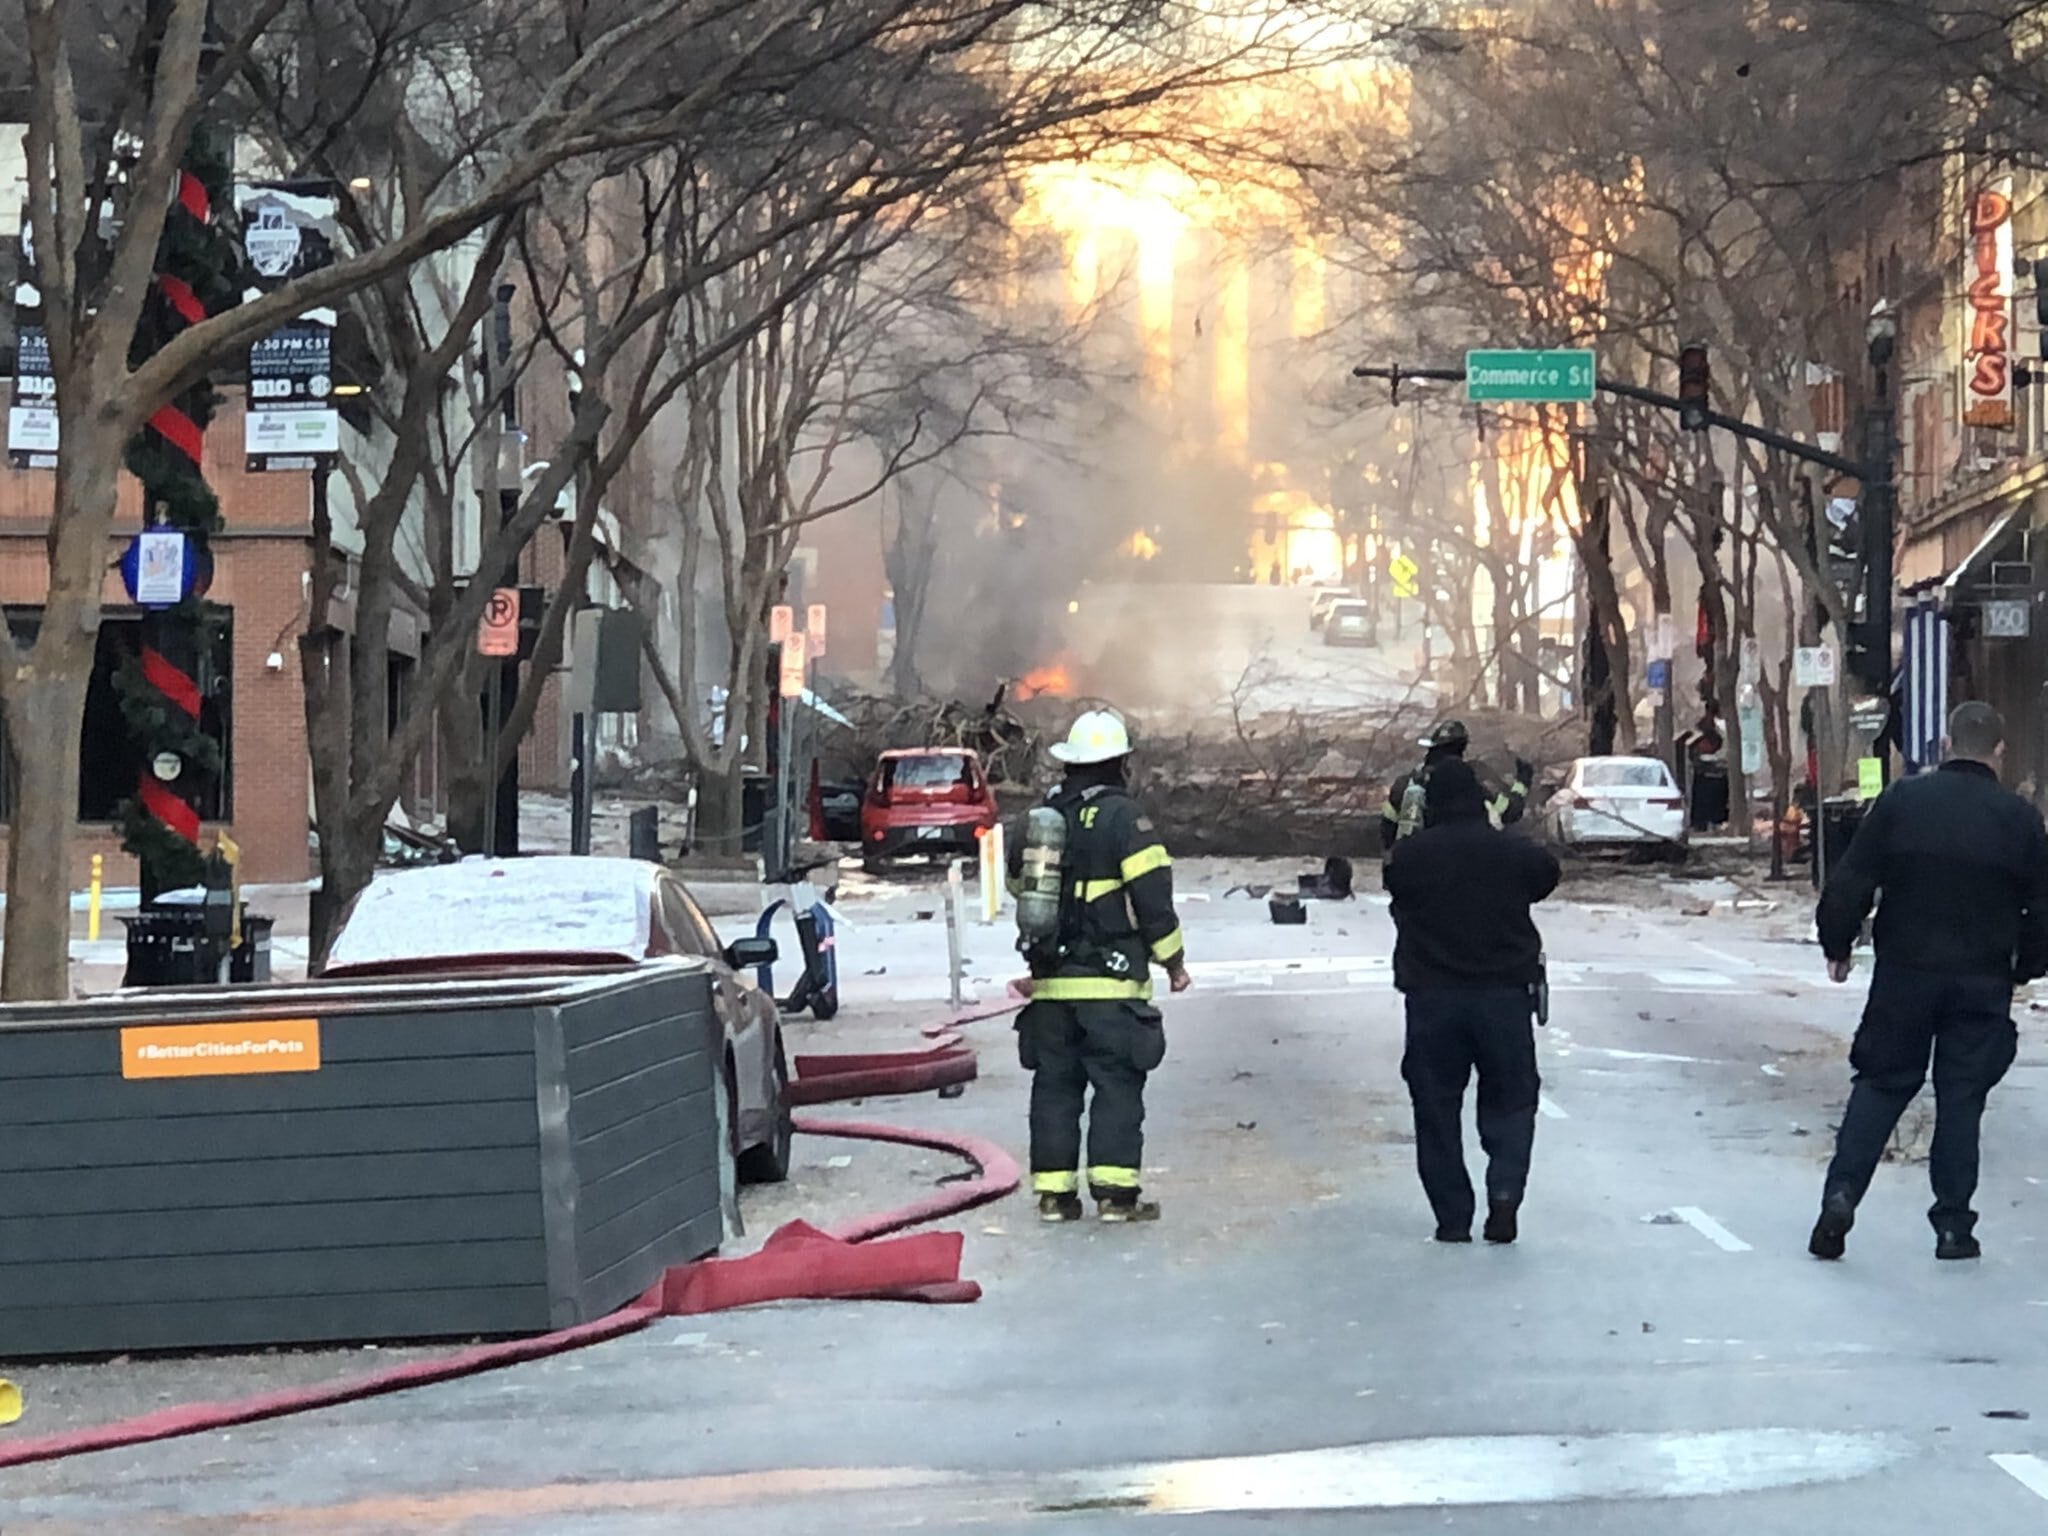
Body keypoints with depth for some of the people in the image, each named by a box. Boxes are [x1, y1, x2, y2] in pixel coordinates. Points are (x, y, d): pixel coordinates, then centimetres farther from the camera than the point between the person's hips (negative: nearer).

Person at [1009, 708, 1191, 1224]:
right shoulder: (1122, 816, -9)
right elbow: (1153, 897, -11)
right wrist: (1173, 961, 0)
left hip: (1049, 982, 5)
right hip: (1111, 985, -5)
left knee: (1054, 1085, 10)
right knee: (1117, 1085, -1)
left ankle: (1054, 1190, 9)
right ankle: (1115, 1191, -6)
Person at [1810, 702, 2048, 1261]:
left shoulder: (1901, 801, -3)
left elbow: (1849, 885, -4)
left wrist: (1838, 946, 9)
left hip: (1904, 974, 0)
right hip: (1983, 983, 0)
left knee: (1881, 1084, 11)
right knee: (1962, 1097, 7)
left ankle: (1842, 1192, -4)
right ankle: (1953, 1225, 8)